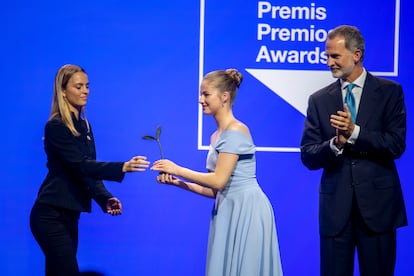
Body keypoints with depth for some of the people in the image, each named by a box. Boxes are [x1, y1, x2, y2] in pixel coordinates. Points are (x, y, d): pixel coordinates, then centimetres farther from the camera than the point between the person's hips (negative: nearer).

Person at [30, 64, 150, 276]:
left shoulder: (83, 125, 13)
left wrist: (105, 199, -3)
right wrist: (123, 168, -34)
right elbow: (80, 165, -23)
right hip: (51, 216, -8)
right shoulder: (56, 127, -13)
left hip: (69, 215, 8)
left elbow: (88, 170, 13)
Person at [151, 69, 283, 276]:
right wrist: (178, 182, 5)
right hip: (229, 212, 9)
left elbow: (218, 181, -19)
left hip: (246, 210, -9)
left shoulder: (235, 132, -12)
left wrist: (177, 169, -10)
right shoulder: (216, 136, 15)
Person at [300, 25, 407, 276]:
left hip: (378, 202, -2)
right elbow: (308, 157, 3)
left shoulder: (390, 92, 2)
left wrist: (355, 132, -18)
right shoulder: (319, 100, 8)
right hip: (335, 205, 2)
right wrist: (335, 144, -17)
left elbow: (397, 145, -7)